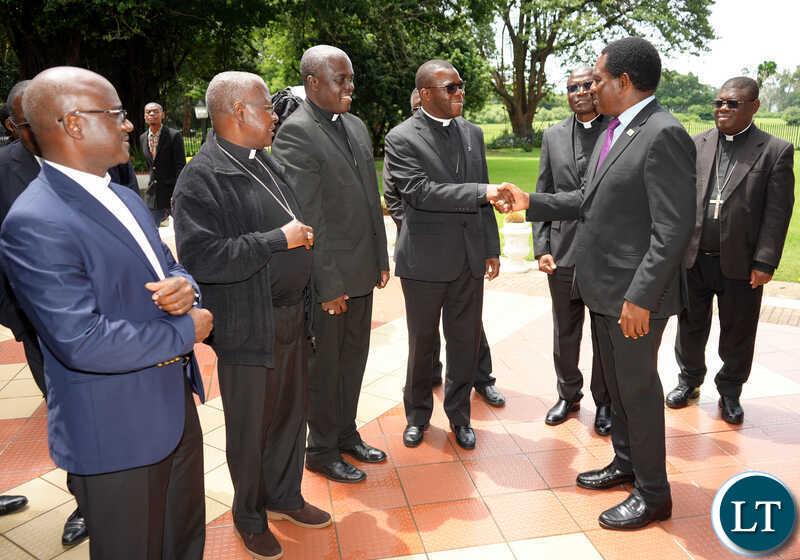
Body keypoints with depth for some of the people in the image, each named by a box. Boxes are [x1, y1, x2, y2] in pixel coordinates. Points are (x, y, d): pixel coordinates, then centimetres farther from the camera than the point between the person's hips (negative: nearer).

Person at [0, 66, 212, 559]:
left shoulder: (124, 197, 7)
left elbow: (164, 269, 15)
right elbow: (82, 342, -29)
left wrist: (183, 286, -10)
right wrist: (186, 330, -17)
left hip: (175, 406, 8)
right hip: (117, 432, -8)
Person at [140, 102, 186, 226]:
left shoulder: (174, 135, -10)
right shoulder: (142, 138, 9)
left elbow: (180, 167, -13)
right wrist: (152, 185, 17)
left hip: (173, 192, -5)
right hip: (152, 195, 6)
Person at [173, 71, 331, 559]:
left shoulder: (266, 161, 9)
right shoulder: (203, 177, -17)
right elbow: (201, 257, -27)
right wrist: (279, 240, -24)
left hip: (293, 317, 7)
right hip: (249, 329, -7)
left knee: (291, 414, 20)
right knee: (251, 429, 12)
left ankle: (285, 496, 43)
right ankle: (250, 516, 36)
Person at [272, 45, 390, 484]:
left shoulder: (356, 126, 11)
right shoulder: (295, 133, -14)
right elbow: (307, 216, -18)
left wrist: (381, 258, 13)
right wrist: (329, 284, -18)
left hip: (362, 270, 8)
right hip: (327, 277, -7)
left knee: (354, 358, 18)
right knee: (324, 366, 9)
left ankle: (346, 433, 37)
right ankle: (322, 450, 27)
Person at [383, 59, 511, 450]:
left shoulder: (473, 133, 9)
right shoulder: (402, 138, -9)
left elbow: (483, 200, 11)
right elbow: (420, 192, -22)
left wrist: (491, 249, 8)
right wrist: (481, 193, -25)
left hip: (469, 258, 5)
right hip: (425, 260, -4)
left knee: (465, 343, 12)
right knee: (422, 344, 12)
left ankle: (459, 415, 32)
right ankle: (417, 414, 33)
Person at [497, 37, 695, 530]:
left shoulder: (664, 134, -17)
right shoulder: (615, 131, 11)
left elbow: (674, 227, -21)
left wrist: (640, 296, -23)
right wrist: (532, 203, 8)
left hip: (637, 293, -9)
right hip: (603, 286, 9)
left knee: (638, 387, 4)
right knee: (617, 383, 20)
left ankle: (653, 493, 23)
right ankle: (626, 463, 39)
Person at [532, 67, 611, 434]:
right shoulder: (553, 136, 7)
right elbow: (543, 196, 7)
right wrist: (541, 248, 0)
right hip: (563, 252, 3)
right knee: (565, 333, 14)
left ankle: (604, 401, 29)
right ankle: (568, 394, 34)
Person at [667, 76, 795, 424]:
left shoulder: (776, 152, -4)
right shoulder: (696, 145, 4)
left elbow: (777, 213, -7)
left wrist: (765, 262, -12)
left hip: (740, 264, -2)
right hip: (693, 257, 2)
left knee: (737, 333, 11)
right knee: (691, 326, 16)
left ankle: (730, 391, 31)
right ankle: (689, 379, 37)